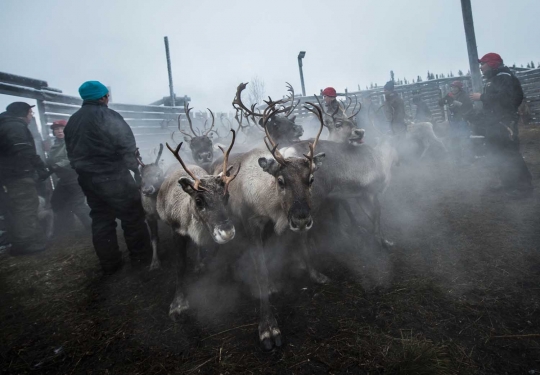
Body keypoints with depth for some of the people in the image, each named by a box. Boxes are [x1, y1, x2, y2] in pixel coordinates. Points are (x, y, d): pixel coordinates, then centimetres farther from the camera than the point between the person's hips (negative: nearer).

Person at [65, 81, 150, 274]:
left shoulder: (72, 121, 15)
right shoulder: (107, 115, -10)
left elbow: (71, 153, 19)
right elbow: (127, 146, -15)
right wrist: (135, 169, -7)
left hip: (87, 179, 8)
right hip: (113, 177, -8)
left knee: (101, 220, 13)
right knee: (132, 217, 4)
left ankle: (110, 264, 20)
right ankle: (141, 257, 12)